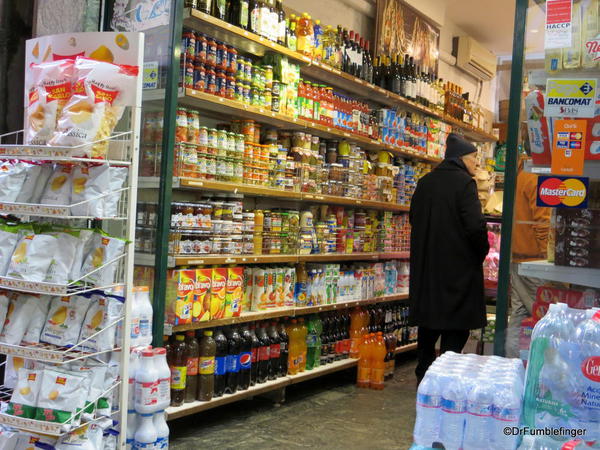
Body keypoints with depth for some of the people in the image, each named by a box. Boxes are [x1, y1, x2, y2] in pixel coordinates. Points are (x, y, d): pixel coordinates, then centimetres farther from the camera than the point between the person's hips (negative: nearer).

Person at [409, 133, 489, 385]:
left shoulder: (425, 182, 8)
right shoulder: (464, 183, -13)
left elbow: (415, 218, 16)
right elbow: (475, 225, -21)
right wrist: (482, 251, -5)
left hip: (426, 265, 7)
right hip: (458, 266, -7)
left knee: (429, 322, 17)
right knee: (455, 327, 2)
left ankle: (424, 378, 25)